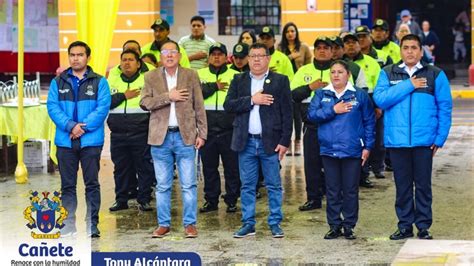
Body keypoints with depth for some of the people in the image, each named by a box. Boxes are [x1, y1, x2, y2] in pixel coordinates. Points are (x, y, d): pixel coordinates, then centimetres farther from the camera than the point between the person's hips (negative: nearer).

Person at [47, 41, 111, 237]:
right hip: (65, 142, 2)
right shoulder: (58, 82, 11)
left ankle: (92, 225, 7)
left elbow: (103, 108, -6)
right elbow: (52, 107, -1)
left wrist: (84, 127, -16)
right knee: (67, 185, 6)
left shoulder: (99, 82, 5)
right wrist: (70, 125, -15)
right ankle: (68, 225, 13)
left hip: (91, 141, -2)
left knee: (92, 184, 1)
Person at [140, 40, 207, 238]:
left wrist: (202, 133, -1)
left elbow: (199, 107, 5)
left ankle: (190, 224, 7)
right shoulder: (151, 77, 7)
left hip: (185, 136, -1)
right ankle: (163, 224, 14)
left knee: (188, 184, 0)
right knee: (162, 185, 7)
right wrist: (168, 97, -13)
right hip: (160, 137, 1)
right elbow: (144, 103, -4)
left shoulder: (191, 76, 6)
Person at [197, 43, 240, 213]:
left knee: (232, 167, 3)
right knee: (209, 167, 9)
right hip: (207, 130, 2)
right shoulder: (199, 75, 8)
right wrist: (214, 87, -11)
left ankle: (232, 201, 13)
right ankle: (211, 200, 19)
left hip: (229, 130, -2)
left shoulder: (236, 76, 2)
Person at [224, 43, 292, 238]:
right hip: (246, 142, 2)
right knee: (247, 186, 7)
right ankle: (248, 224, 14)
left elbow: (287, 113, -1)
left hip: (270, 142, -2)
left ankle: (275, 223, 11)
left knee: (274, 185, 3)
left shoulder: (280, 81, 3)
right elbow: (228, 105, -2)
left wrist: (285, 141, -8)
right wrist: (251, 100, -13)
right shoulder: (239, 80, 10)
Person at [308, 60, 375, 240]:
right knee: (332, 190, 7)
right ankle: (334, 226, 15)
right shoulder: (321, 95, 8)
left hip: (352, 150, -2)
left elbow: (369, 122, 4)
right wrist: (333, 110, -12)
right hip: (329, 149, 2)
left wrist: (368, 146, -1)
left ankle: (349, 226, 12)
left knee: (351, 190, 3)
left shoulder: (360, 95, 3)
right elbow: (311, 115, -4)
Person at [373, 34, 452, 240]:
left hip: (424, 140, -1)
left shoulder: (435, 75, 5)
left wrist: (440, 138, -4)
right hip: (397, 140, 1)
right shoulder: (388, 74, 8)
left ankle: (423, 227, 12)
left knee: (423, 185, 4)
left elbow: (445, 107, 3)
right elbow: (380, 99, -8)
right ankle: (405, 225, 18)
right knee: (402, 186, 9)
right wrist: (408, 85, -11)